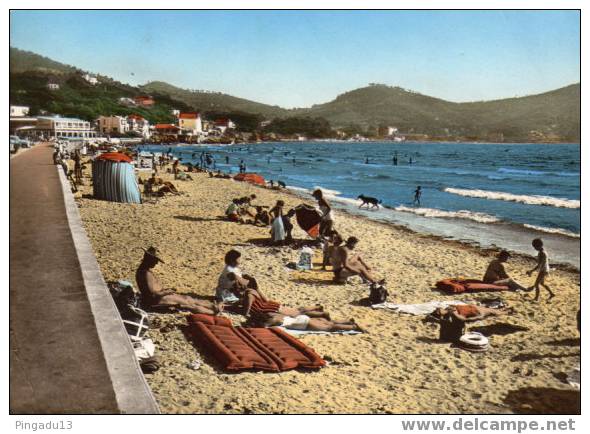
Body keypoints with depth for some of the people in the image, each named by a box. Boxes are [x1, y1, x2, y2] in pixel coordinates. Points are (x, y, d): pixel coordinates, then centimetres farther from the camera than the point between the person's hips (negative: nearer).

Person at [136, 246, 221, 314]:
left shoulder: (142, 269, 7)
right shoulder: (146, 273, -25)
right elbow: (152, 294, -27)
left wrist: (165, 291, 12)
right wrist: (167, 292, -12)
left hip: (158, 296, 10)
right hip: (154, 301, -10)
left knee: (186, 298, 8)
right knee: (185, 302, -4)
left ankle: (212, 306, 9)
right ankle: (213, 311, 3)